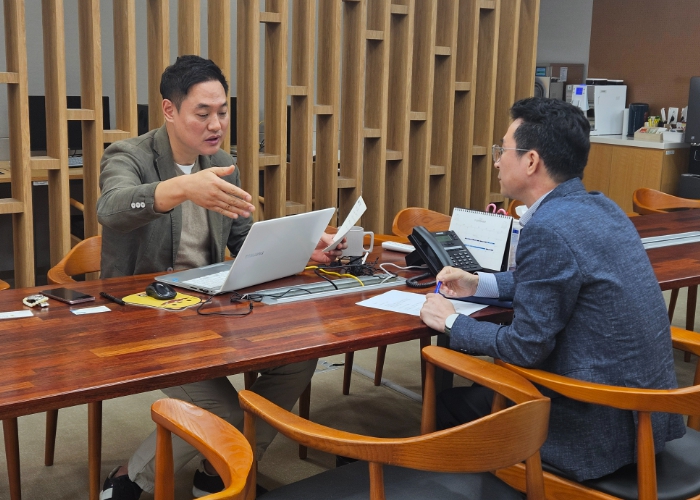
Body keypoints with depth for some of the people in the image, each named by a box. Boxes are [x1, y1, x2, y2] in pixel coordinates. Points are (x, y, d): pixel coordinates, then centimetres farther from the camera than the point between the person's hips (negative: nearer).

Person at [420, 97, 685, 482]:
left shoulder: (548, 228, -23)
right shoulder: (600, 208, 5)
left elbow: (526, 347, -19)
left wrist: (452, 323, -5)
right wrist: (479, 284, 19)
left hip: (601, 422, -8)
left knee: (446, 406, 9)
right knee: (482, 387, 24)